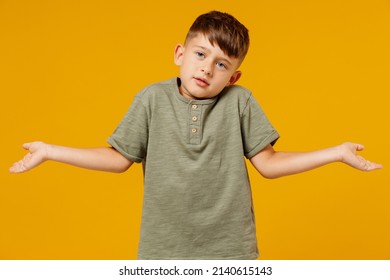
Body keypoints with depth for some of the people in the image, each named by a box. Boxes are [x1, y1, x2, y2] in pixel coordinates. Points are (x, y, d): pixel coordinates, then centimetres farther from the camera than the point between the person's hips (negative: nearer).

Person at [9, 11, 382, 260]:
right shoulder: (152, 98, -4)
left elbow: (268, 164, -2)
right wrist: (49, 151, -3)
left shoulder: (240, 101, -5)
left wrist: (338, 152, -7)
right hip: (163, 249, 1)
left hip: (228, 249, 0)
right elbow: (119, 159, 0)